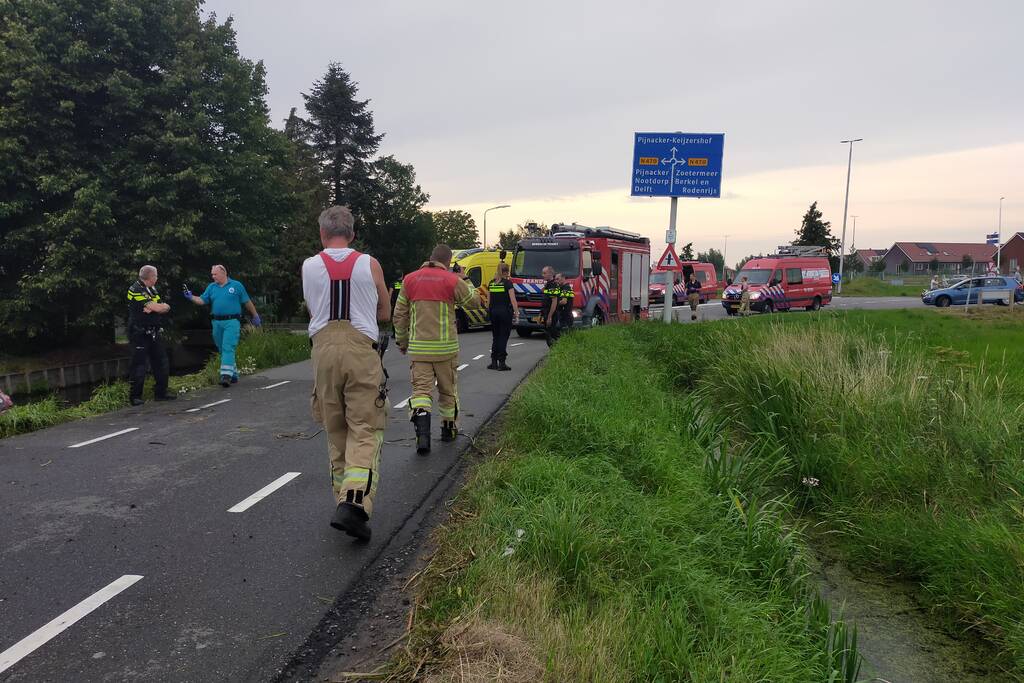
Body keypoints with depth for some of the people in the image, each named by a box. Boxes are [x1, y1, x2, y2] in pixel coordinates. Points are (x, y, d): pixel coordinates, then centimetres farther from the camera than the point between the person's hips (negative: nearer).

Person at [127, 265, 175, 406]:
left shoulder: (152, 289, 15)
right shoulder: (135, 290, -12)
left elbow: (166, 308, 4)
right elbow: (156, 307, -20)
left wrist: (155, 307, -15)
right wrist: (163, 306, 1)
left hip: (154, 333, 8)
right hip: (140, 334, -8)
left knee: (161, 361, 10)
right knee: (139, 365, -4)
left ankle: (161, 392, 19)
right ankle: (135, 396, 4)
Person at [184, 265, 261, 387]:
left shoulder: (236, 285, 1)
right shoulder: (211, 287, 12)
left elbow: (247, 302, 5)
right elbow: (202, 300, 4)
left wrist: (255, 316, 10)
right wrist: (191, 297, -14)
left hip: (232, 322, -5)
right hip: (217, 323, 5)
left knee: (228, 348, -16)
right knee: (222, 349, 11)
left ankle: (226, 375, -22)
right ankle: (233, 374, 22)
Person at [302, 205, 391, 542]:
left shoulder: (309, 266, 5)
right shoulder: (370, 265, 2)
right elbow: (385, 314, 13)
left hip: (324, 348, 2)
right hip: (362, 350, -2)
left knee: (335, 431, 15)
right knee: (366, 431, -1)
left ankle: (345, 500, 22)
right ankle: (354, 503, -17)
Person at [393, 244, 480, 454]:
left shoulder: (410, 280, 4)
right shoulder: (452, 281, -5)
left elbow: (400, 314, 8)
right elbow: (475, 302, 8)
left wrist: (402, 340, 20)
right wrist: (465, 280, 20)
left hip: (418, 347, 1)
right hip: (445, 347, -1)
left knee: (421, 389, 0)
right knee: (447, 389, 16)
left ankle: (422, 427, -23)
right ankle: (448, 428, 31)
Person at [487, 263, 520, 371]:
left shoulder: (491, 283, 8)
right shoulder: (508, 283, -8)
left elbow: (488, 300, 11)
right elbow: (513, 300, -12)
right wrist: (516, 312, -9)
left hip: (493, 312, 5)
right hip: (505, 311, -5)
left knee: (495, 337, 12)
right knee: (503, 337, -2)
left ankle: (494, 362, 11)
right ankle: (502, 363, -4)